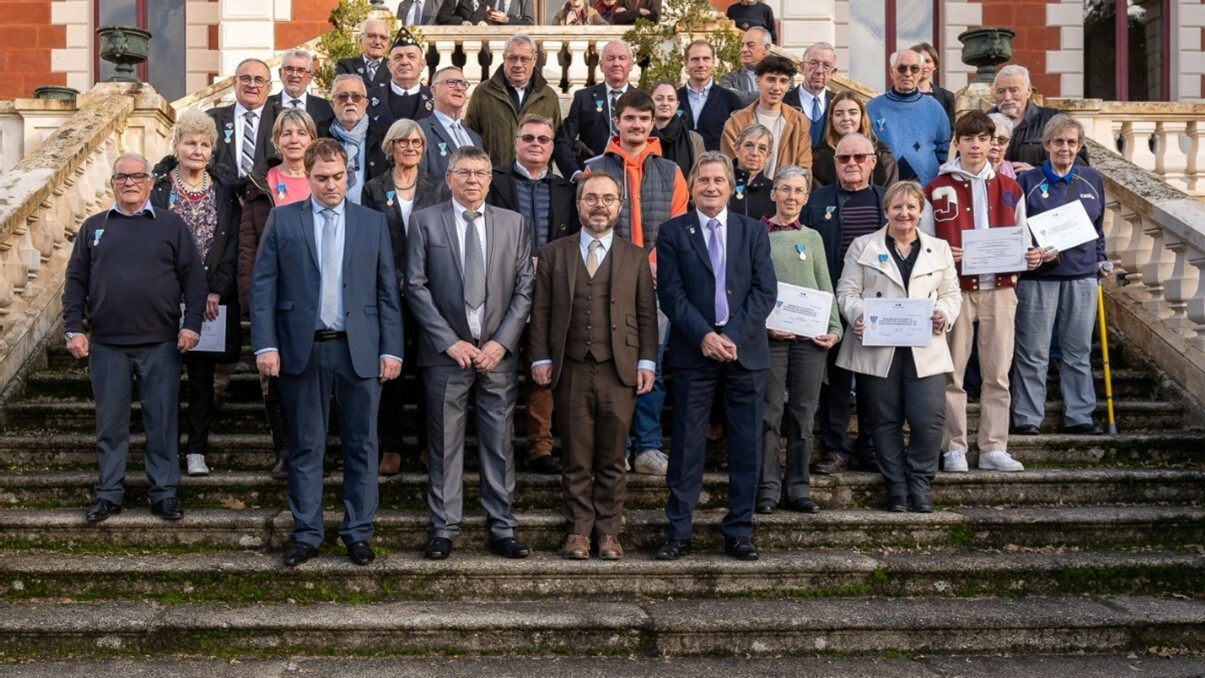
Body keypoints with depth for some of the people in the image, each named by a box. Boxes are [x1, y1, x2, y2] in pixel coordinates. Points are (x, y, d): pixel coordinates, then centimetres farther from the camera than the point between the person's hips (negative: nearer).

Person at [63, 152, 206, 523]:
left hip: (161, 343, -2)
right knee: (110, 422, 7)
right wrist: (74, 329, 0)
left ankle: (164, 493, 11)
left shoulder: (171, 225, 5)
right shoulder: (94, 227, 11)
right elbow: (76, 280, 9)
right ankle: (109, 493, 16)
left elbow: (194, 277, 2)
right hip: (106, 344, 2)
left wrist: (192, 324, -7)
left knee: (162, 422, 3)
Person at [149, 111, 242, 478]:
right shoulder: (157, 186, 0)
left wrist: (216, 291, -8)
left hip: (211, 298, 2)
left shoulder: (224, 188, 5)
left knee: (203, 372, 5)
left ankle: (197, 450, 12)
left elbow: (233, 242, 1)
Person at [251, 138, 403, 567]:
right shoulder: (282, 220, 6)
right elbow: (263, 286, 2)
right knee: (305, 447, 7)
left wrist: (391, 349, -1)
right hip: (302, 350, -1)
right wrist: (265, 345, -8)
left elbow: (387, 291, 6)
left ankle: (358, 533, 16)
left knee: (361, 446, 5)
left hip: (359, 351, 1)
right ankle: (306, 534, 16)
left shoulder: (373, 223, 8)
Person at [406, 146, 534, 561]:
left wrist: (501, 342, -6)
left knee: (500, 444, 5)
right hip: (446, 353, -1)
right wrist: (449, 341, -9)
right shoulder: (426, 222, 3)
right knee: (444, 445, 4)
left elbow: (525, 288, 5)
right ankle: (444, 529, 13)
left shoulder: (513, 224, 8)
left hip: (499, 352, 2)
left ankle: (502, 529, 13)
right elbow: (415, 286, -2)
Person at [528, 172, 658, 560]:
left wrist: (647, 363, 1)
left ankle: (608, 531, 14)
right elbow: (540, 311, 7)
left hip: (618, 371, 0)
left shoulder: (635, 258, 11)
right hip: (570, 371, 0)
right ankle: (578, 530, 12)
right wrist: (540, 359, -1)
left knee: (612, 459, 4)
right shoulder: (554, 254, 9)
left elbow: (646, 315, 8)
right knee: (576, 459, 4)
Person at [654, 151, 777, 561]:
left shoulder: (753, 232, 9)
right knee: (687, 445, 1)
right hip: (692, 351, -2)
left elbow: (765, 291, 1)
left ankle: (739, 532, 14)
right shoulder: (672, 232, 4)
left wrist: (732, 335, -11)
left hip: (745, 351, 2)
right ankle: (678, 532, 9)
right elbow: (671, 293, -3)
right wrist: (703, 336, -15)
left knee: (746, 446, 5)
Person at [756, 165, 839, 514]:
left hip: (811, 335, 3)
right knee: (769, 412, -3)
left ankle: (799, 487, 11)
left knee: (803, 413, 5)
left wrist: (835, 328, 1)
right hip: (770, 335, -3)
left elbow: (826, 289, 14)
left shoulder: (812, 238, 15)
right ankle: (768, 487, 3)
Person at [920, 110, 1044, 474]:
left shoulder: (1009, 189, 11)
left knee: (997, 373, 4)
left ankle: (994, 448, 11)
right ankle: (954, 448, 8)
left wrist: (1031, 257, -6)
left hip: (999, 290, 2)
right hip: (955, 289, -2)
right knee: (952, 373, 0)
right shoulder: (937, 190, 3)